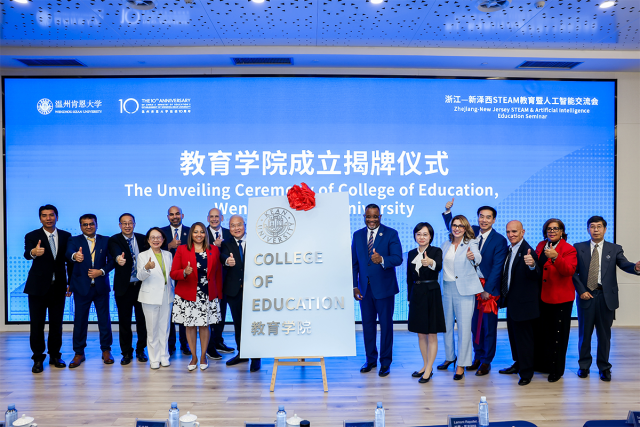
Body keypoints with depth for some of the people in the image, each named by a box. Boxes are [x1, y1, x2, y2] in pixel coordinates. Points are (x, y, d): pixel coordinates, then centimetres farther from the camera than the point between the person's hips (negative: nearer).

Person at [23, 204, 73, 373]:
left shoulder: (66, 236, 5)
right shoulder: (32, 236, -3)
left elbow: (69, 260, 8)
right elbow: (27, 254, -23)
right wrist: (33, 252, -47)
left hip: (58, 287, 2)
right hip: (38, 287, -2)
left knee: (56, 323, 9)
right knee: (36, 323, 3)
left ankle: (55, 355, 21)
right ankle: (38, 358, 14)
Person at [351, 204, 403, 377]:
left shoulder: (391, 234, -5)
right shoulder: (357, 235, 7)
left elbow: (398, 258, -14)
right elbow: (354, 263, 9)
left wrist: (382, 260, -33)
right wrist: (354, 286, 2)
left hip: (384, 287, -3)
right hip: (365, 288, 4)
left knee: (386, 325, 4)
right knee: (367, 324, 12)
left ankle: (385, 362, 18)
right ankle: (370, 359, 27)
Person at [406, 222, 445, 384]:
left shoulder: (436, 251, -6)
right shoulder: (411, 254, 8)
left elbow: (439, 267, -28)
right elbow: (409, 278, 12)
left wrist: (431, 263, -50)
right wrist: (409, 298, 12)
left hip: (431, 294, -5)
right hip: (416, 294, 5)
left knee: (432, 334, 2)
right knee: (420, 333, 13)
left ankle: (429, 370, 9)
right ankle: (426, 365, 26)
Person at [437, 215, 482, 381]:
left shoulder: (471, 243, -7)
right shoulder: (445, 244, 9)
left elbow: (478, 258, -27)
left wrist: (473, 257, -49)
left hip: (464, 289, -5)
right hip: (447, 288, 5)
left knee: (464, 326, -3)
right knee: (447, 324, 14)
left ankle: (461, 364, 7)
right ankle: (450, 356, 33)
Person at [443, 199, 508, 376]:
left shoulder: (499, 240, -9)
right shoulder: (472, 232, 4)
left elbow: (497, 267, -12)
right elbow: (452, 227, 17)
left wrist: (488, 289, -15)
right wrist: (447, 211, -1)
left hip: (489, 287, -4)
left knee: (489, 325, 5)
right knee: (475, 323, 11)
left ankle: (486, 361, 17)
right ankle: (478, 357, 24)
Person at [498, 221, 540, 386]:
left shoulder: (527, 251, -20)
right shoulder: (510, 250, 8)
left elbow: (535, 276, -33)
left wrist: (532, 265, -52)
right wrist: (504, 295, 15)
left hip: (523, 302, -9)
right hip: (512, 301, 9)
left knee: (524, 337, 3)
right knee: (514, 334, 21)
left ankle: (526, 373, 16)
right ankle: (518, 364, 38)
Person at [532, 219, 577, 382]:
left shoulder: (568, 249, -7)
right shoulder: (541, 246, 10)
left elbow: (569, 271, -23)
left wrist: (555, 257, -36)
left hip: (560, 298, -5)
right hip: (541, 296, 6)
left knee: (557, 335, 3)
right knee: (540, 331, 12)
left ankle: (557, 370, 16)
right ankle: (541, 364, 28)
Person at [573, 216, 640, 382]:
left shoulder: (615, 249, 4)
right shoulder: (579, 248, 4)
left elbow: (625, 265, -12)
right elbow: (574, 272, 2)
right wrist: (581, 291, -9)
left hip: (606, 297, 0)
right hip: (586, 296, 0)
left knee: (604, 334, 7)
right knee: (584, 333, 8)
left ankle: (604, 367, 22)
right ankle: (584, 366, 23)